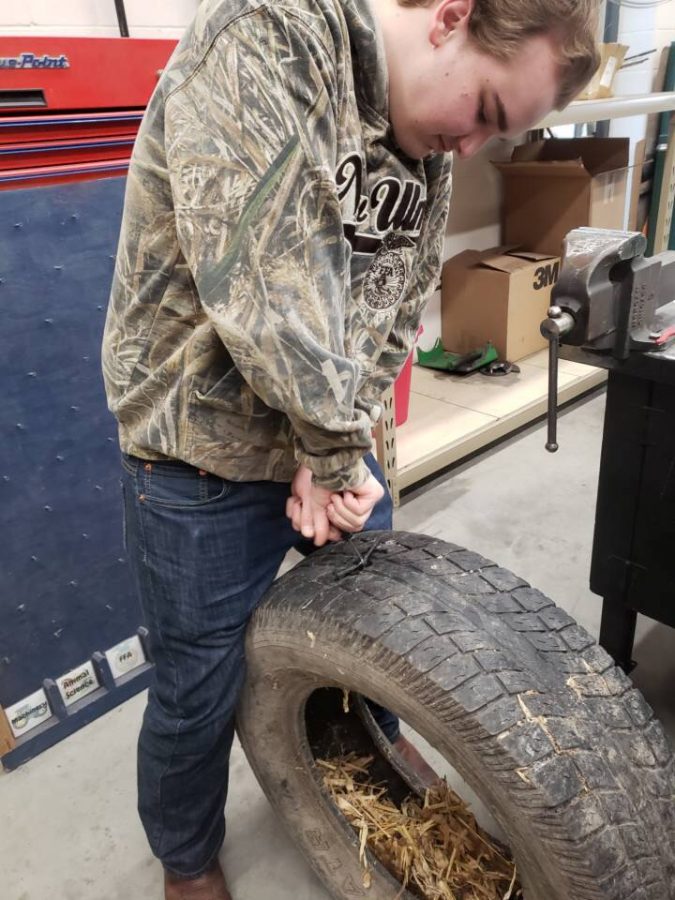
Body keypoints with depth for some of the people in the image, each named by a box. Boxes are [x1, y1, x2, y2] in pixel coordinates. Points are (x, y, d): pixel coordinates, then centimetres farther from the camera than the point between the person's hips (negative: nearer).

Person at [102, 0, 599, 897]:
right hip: (205, 449, -6)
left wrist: (340, 447, -12)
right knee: (201, 687, 10)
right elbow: (264, 292, -30)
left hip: (328, 439, 7)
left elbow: (396, 308, 1)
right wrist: (337, 457, -20)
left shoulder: (430, 148, 2)